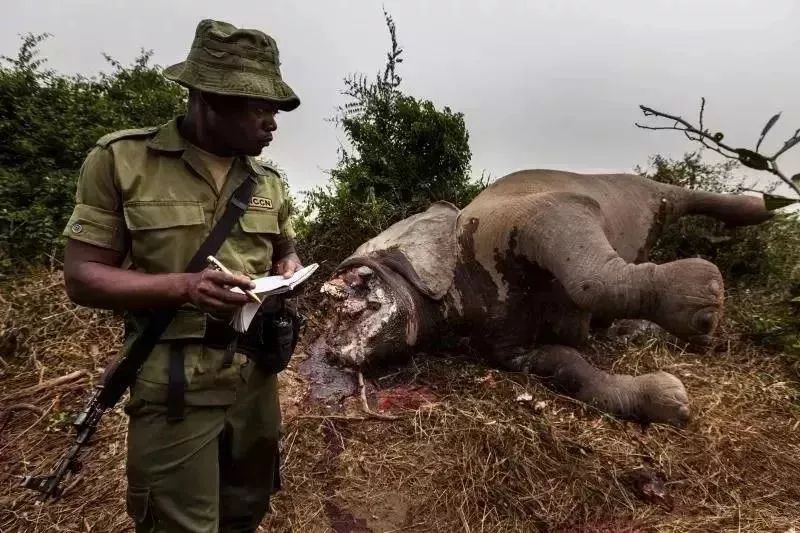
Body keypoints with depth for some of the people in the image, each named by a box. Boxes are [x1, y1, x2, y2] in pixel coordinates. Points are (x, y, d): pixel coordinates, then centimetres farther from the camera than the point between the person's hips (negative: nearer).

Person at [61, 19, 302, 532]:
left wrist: (289, 273, -4)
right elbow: (82, 277, -10)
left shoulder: (268, 180, 6)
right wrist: (182, 286, -25)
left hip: (257, 374, 5)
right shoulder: (120, 160, -9)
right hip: (176, 384, -5)